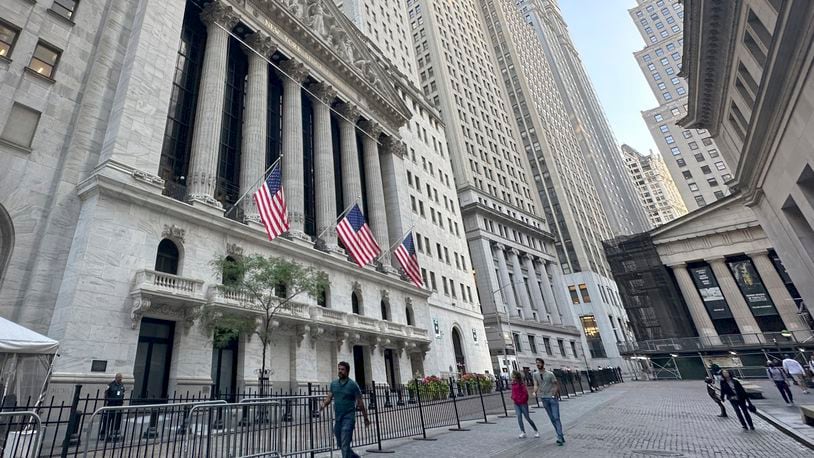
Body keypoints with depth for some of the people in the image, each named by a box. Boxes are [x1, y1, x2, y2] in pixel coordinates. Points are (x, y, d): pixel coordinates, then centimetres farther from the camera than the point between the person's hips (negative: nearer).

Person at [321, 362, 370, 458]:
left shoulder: (353, 385, -7)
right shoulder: (333, 383, 8)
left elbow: (360, 403, -2)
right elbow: (329, 397, 5)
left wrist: (366, 418, 1)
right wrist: (324, 404, -18)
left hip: (348, 417, -6)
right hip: (337, 418, 6)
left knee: (345, 445, -10)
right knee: (340, 444, 16)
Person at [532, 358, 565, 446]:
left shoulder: (550, 374, -10)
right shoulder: (535, 374, 1)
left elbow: (556, 384, -5)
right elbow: (536, 385, -1)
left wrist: (556, 393, -17)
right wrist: (535, 392, -20)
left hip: (553, 397, -4)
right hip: (544, 398, 4)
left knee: (556, 418, -7)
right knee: (552, 419, 10)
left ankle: (560, 438, -4)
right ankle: (560, 437, 20)